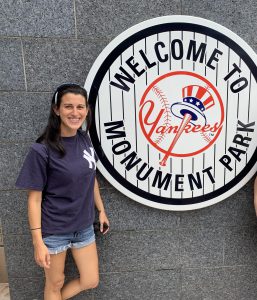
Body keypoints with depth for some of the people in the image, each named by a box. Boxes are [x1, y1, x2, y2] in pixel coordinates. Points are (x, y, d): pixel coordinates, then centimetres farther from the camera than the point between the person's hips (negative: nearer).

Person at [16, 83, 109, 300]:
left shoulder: (85, 139, -3)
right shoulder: (42, 150, -20)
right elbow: (35, 198, -14)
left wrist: (101, 210, 12)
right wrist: (38, 242, -13)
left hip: (84, 226, 5)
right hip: (54, 230, -5)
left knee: (91, 282, 16)